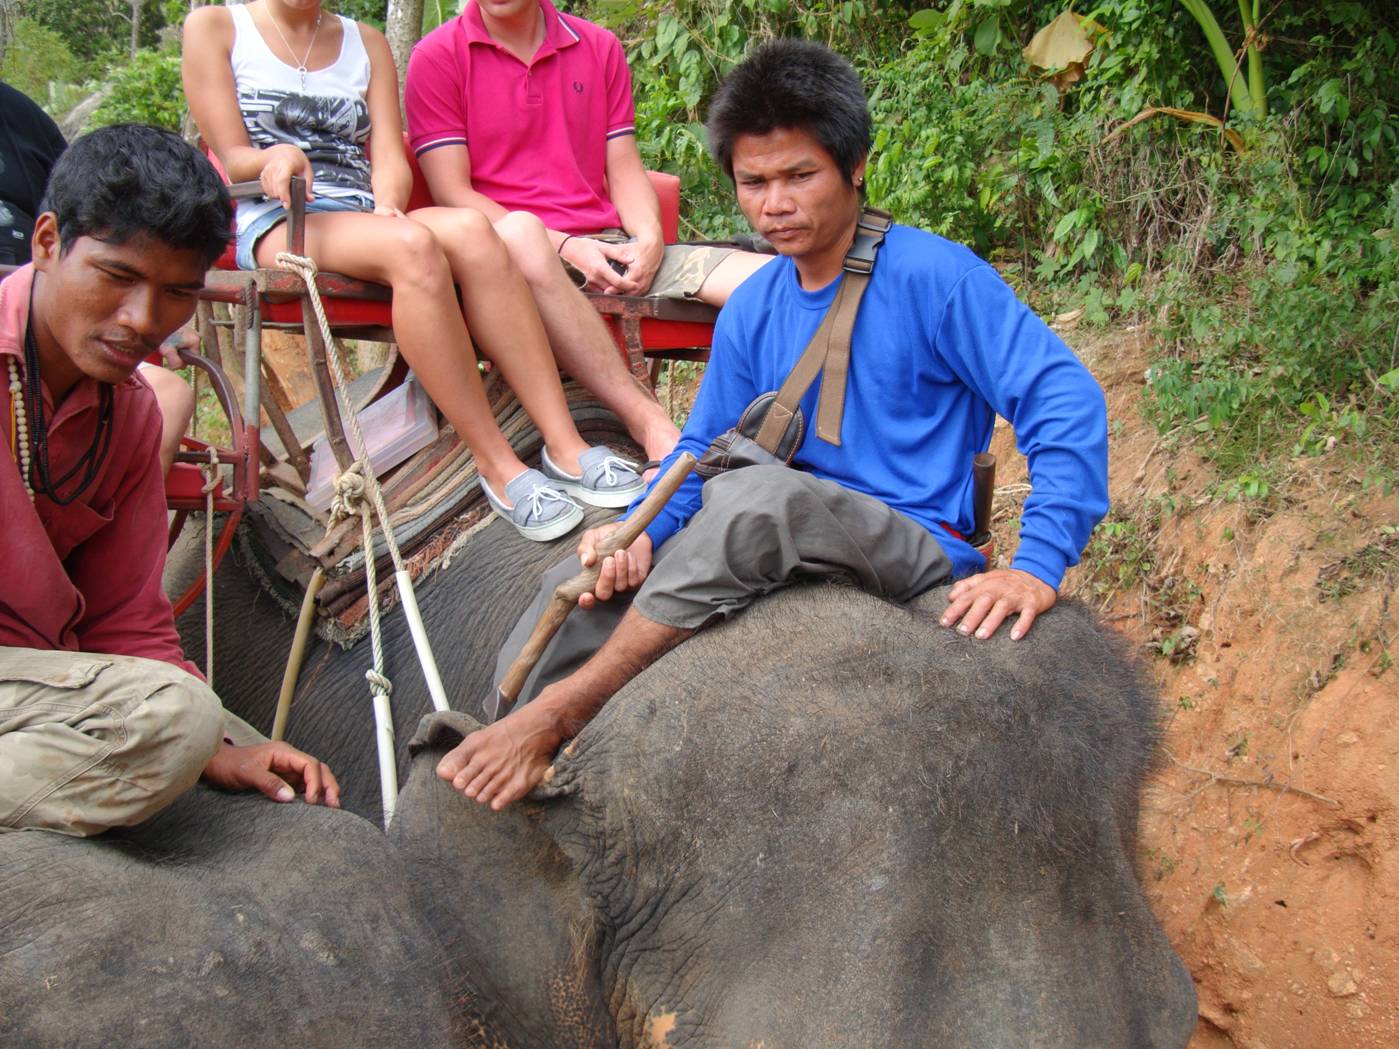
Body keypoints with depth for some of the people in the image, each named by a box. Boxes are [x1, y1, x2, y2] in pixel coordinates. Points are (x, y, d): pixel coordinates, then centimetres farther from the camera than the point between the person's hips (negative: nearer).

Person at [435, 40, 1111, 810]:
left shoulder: (933, 276, -10)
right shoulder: (752, 310, 10)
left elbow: (1067, 403, -15)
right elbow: (704, 449, 14)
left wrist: (1038, 569, -26)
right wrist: (643, 532, -9)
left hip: (917, 553, -6)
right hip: (786, 546, 7)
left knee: (758, 496, -35)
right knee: (585, 588, -13)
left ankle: (557, 713, -28)